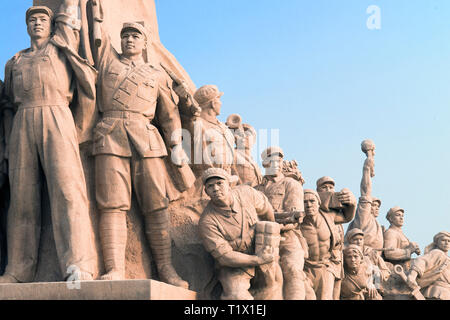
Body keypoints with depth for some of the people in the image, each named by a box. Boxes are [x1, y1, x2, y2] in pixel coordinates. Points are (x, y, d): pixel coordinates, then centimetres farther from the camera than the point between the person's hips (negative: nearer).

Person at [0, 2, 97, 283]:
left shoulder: (60, 45, 20)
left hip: (56, 119, -4)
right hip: (23, 124, 4)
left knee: (67, 188, -18)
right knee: (23, 197, -2)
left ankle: (79, 267, -29)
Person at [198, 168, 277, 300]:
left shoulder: (245, 192, -9)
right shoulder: (207, 222, -22)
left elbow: (264, 208, 14)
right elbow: (224, 256, -22)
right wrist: (259, 260, -23)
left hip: (260, 253, 6)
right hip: (233, 265, -6)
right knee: (236, 295, -33)